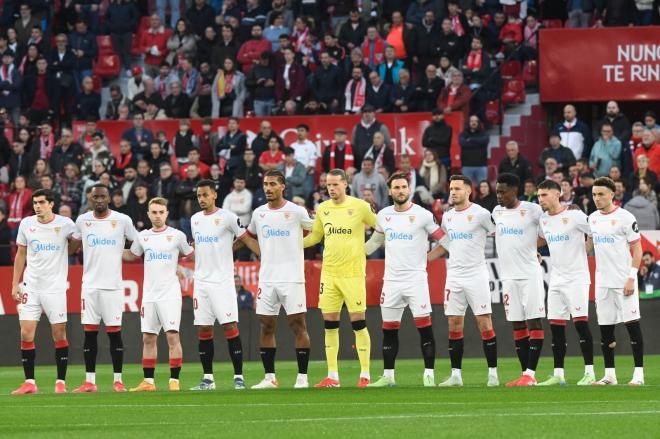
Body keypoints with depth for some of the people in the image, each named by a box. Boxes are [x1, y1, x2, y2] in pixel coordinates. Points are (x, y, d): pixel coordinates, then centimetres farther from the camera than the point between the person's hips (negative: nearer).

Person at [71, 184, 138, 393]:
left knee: (114, 332, -2)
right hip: (90, 284, 2)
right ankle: (89, 381, 5)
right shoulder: (82, 221, 6)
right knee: (89, 332, 2)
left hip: (113, 284, -2)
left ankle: (118, 380, 4)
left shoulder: (122, 220, -1)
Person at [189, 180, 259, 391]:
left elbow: (247, 240, -4)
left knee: (230, 327, -10)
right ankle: (208, 378, 10)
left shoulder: (227, 217, -5)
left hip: (222, 282, -6)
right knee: (203, 330, 5)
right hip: (201, 282, 6)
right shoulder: (195, 219, 13)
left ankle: (238, 377, -8)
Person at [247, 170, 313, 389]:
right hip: (267, 279, 4)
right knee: (266, 327, 4)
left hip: (292, 278, -4)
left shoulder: (296, 212, -3)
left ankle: (302, 377, -2)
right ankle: (269, 377, 10)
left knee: (298, 326, -5)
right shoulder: (258, 213, 11)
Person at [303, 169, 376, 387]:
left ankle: (365, 374, 3)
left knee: (358, 322, -4)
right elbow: (315, 236, 21)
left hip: (353, 273, -5)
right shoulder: (323, 209, 9)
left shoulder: (359, 207, -4)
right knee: (330, 324, 4)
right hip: (329, 273, 5)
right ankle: (332, 376, 10)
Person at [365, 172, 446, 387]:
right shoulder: (383, 215, 8)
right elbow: (375, 241, 24)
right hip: (391, 280, 4)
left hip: (416, 279, -4)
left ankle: (429, 374, -4)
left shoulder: (422, 215, -5)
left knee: (424, 326, -8)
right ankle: (388, 376, 14)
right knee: (389, 329, 7)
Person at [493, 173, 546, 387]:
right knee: (517, 326, 5)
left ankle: (530, 373, -9)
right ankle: (525, 374, 8)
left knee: (534, 322, -6)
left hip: (529, 275, -6)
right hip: (508, 276, 6)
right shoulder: (497, 212, 11)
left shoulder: (532, 210, -6)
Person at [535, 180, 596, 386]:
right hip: (556, 280, 7)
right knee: (556, 326, 6)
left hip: (576, 278, -7)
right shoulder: (542, 219, 10)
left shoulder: (574, 216, -11)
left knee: (580, 322, -11)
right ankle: (558, 374, 11)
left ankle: (589, 373, -9)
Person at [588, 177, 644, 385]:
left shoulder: (625, 218, -8)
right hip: (602, 282, 6)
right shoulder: (592, 218, 10)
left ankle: (639, 373, -3)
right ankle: (609, 374, 13)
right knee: (605, 328, 7)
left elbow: (637, 249, -8)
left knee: (632, 325, -5)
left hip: (623, 281, -6)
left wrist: (631, 278, -15)